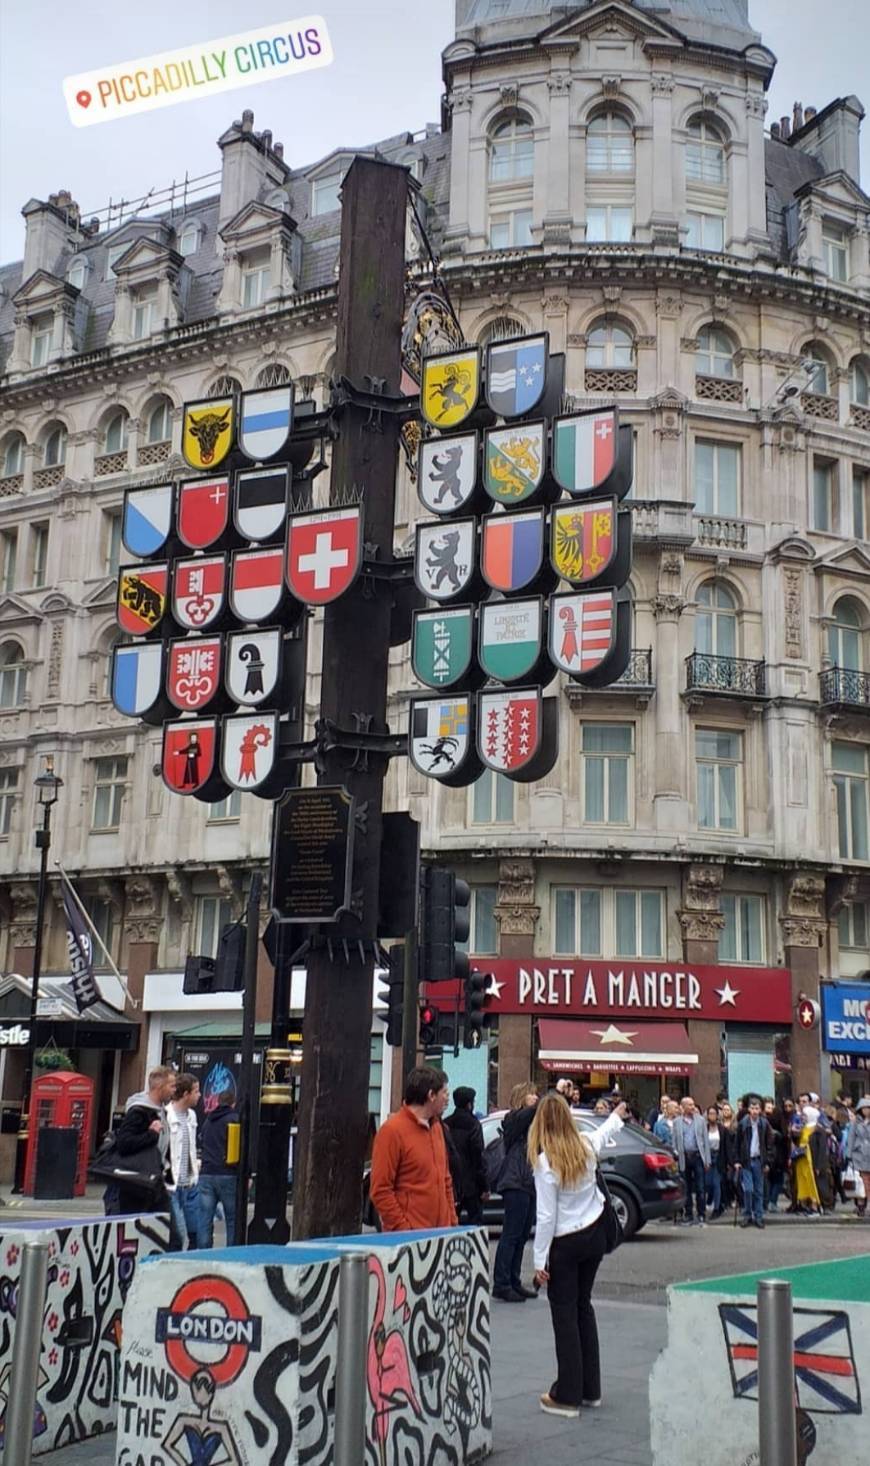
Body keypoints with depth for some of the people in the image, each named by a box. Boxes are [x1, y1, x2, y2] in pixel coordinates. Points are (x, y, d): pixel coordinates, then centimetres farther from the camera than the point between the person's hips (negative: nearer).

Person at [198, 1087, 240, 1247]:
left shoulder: (207, 1120, 16)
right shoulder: (235, 1119, -4)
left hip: (206, 1174, 5)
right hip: (228, 1175, -5)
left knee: (205, 1221, 5)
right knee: (233, 1220, 3)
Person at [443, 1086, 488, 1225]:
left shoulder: (446, 1124, 6)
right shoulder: (473, 1125, -10)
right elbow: (478, 1157, -13)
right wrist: (484, 1186, -9)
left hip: (451, 1184, 5)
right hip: (471, 1185, -5)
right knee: (475, 1222, 1)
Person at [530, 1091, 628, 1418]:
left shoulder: (545, 1162, -20)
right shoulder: (585, 1145, -2)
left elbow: (546, 1216, -19)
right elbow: (603, 1133, 23)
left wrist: (540, 1260, -11)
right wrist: (616, 1116, 45)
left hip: (565, 1244, -6)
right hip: (594, 1235, 6)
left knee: (565, 1314, 1)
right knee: (583, 1306, 17)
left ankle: (567, 1396, 5)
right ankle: (590, 1389, 25)